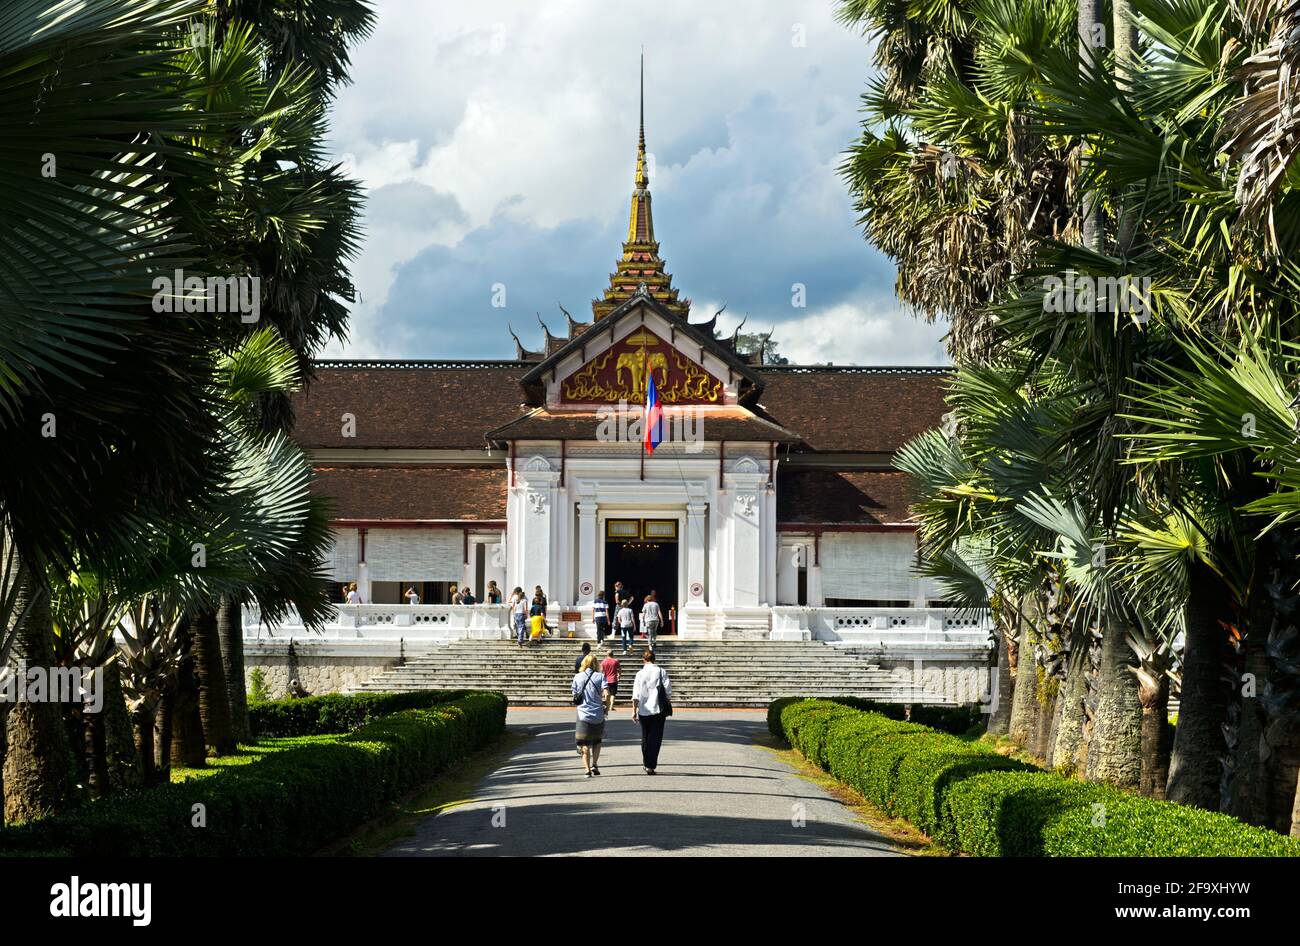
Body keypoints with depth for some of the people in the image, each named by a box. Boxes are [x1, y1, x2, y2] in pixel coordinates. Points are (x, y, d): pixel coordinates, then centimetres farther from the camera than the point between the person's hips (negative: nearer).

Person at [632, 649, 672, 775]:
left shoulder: (640, 674, -2)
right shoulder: (661, 672, -2)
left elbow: (636, 695, -5)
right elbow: (668, 691, -3)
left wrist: (634, 711, -1)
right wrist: (666, 707, 9)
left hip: (644, 710, 1)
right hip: (658, 710, -1)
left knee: (645, 737, 17)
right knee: (655, 738, 1)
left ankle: (646, 763, 25)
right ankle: (651, 766, -8)